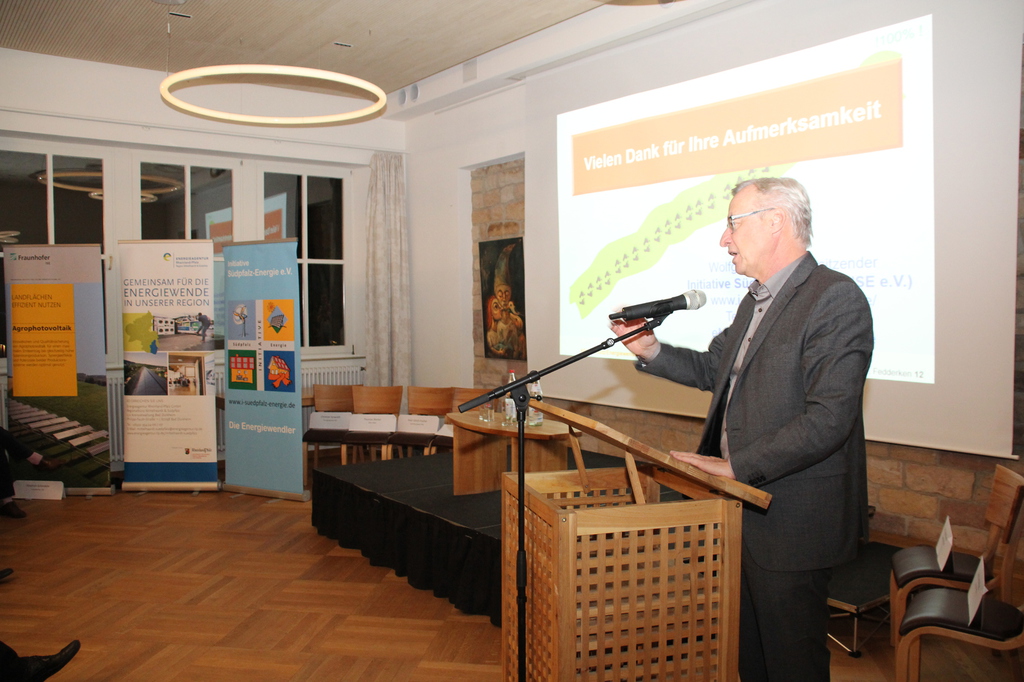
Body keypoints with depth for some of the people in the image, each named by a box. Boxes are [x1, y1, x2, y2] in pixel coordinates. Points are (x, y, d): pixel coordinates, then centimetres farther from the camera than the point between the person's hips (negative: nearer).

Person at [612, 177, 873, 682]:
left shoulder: (835, 298, -18)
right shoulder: (756, 299, 12)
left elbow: (827, 419, -26)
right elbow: (714, 369, 22)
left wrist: (737, 466, -23)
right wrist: (651, 351, 6)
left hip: (792, 520, -9)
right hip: (741, 504, 9)